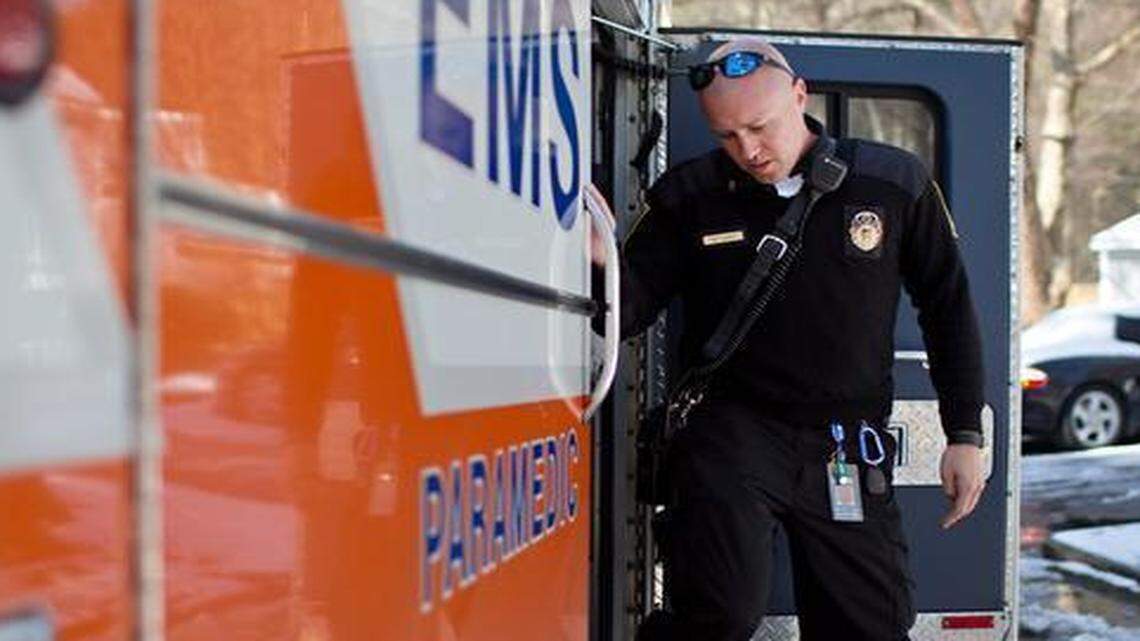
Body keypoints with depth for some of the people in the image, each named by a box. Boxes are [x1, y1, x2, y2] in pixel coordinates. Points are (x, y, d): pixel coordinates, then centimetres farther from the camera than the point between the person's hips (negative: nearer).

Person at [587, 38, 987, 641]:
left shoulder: (896, 183, 1)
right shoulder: (689, 196, -1)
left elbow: (948, 309, 9)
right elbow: (630, 309, -1)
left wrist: (965, 437, 7)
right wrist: (605, 262, -24)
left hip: (848, 449, 2)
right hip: (732, 428, -2)